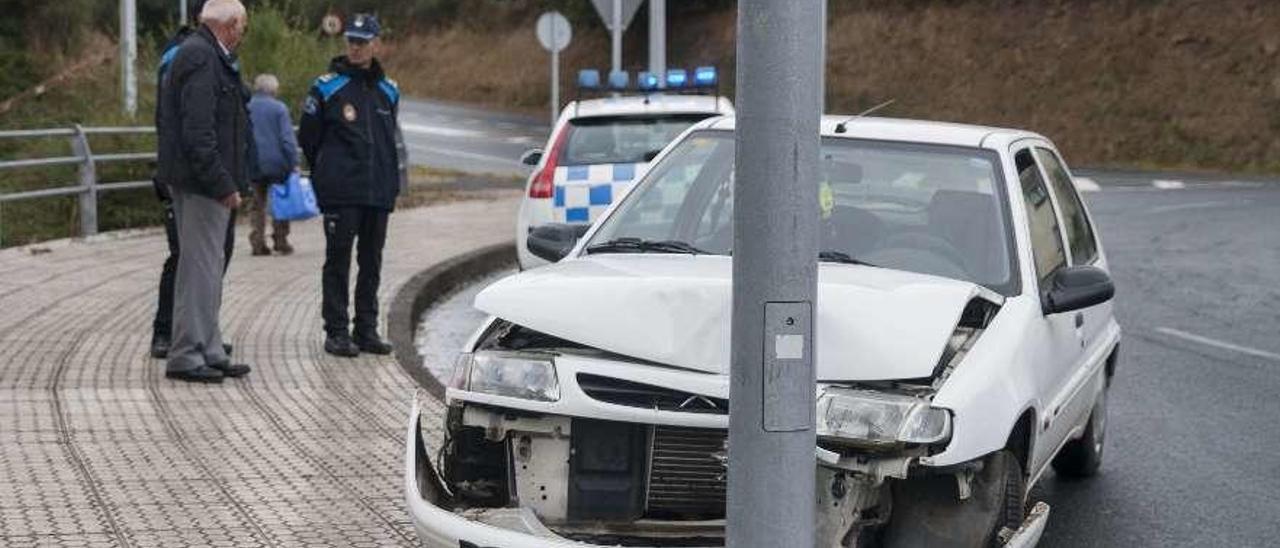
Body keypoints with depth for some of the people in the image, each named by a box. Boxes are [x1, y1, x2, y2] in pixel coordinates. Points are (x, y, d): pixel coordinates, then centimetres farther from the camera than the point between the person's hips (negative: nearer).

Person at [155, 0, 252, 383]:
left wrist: (228, 181, 16)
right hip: (202, 182, -11)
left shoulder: (206, 54, 17)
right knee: (200, 267, -7)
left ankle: (209, 352, 22)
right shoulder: (201, 57, -15)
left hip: (205, 182, 11)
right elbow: (198, 131, -22)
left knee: (208, 267, 15)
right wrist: (223, 184, -21)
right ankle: (186, 357, -2)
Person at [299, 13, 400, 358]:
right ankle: (336, 332, 2)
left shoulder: (388, 91, 12)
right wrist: (327, 174, 9)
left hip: (379, 192, 5)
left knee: (371, 262, 9)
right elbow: (308, 137, 4)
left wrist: (391, 180, 14)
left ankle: (366, 330, 16)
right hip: (340, 194, -5)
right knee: (338, 261, -3)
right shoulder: (327, 88, -2)